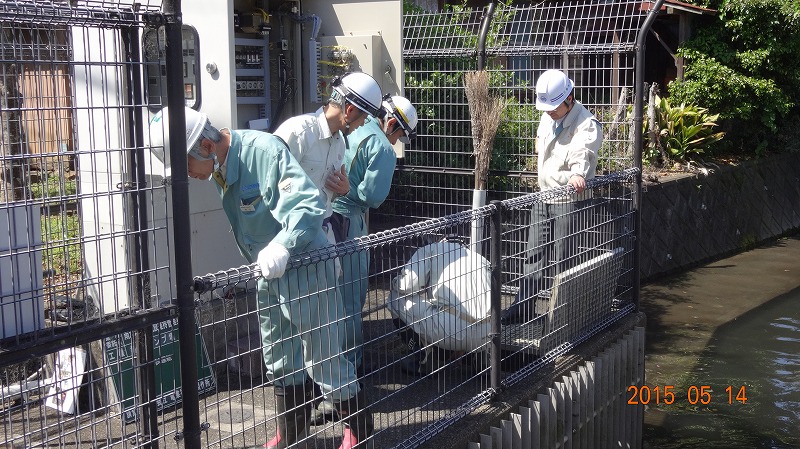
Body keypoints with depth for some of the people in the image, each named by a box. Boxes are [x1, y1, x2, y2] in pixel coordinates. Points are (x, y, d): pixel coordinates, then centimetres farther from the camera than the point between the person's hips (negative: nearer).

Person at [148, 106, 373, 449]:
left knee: (322, 356, 3)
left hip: (304, 269, -9)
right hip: (268, 273, 9)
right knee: (279, 359, 20)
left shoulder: (265, 151, -26)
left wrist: (283, 245, -48)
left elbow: (309, 204, -34)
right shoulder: (218, 171, 1)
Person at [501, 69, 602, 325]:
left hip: (571, 201, -8)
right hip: (544, 198, 8)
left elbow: (582, 155, -34)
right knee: (534, 256, 13)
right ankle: (523, 308, 21)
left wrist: (577, 174, -54)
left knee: (563, 261, -2)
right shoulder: (547, 118, 8)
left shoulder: (587, 124, -17)